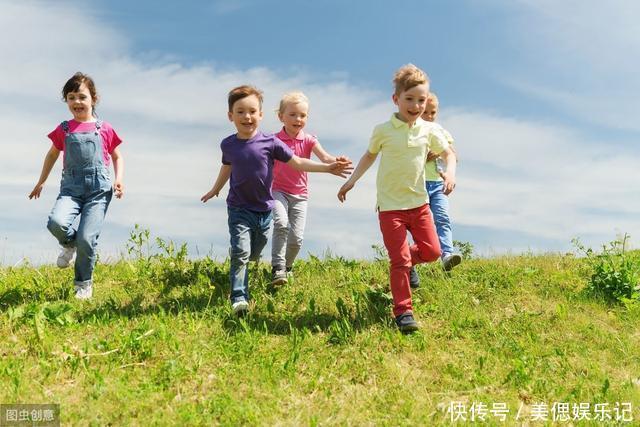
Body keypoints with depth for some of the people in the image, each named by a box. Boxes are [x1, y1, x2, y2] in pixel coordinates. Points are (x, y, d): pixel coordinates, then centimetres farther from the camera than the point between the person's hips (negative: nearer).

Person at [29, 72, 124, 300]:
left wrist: (118, 179, -1)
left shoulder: (104, 129, 6)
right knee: (56, 222, -28)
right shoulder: (63, 130, 11)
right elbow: (52, 155, 26)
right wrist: (41, 182, 29)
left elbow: (117, 157, 16)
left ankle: (84, 283, 13)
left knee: (87, 238, -12)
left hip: (99, 189, -2)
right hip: (71, 188, 2)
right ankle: (69, 244, 10)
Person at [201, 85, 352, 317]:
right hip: (239, 209, -1)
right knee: (241, 253, -15)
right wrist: (215, 189, 33)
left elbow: (297, 162, -6)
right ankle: (239, 298, -10)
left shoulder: (270, 142, -10)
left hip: (264, 210, 1)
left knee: (254, 255, 18)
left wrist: (328, 168, -13)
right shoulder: (228, 145, -3)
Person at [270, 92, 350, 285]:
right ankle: (277, 267, -20)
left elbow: (324, 157, -18)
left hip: (300, 195, 2)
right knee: (281, 223, -27)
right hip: (278, 191, -1)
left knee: (296, 237, -2)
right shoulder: (274, 140, -3)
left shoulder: (308, 140, -2)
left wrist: (336, 161, -39)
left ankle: (287, 267, 25)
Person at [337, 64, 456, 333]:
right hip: (390, 205, -3)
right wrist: (352, 180, 7)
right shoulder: (383, 130, -5)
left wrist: (450, 173, -6)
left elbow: (448, 153, 14)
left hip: (419, 202, 4)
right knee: (399, 260, -6)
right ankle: (403, 311, 3)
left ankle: (408, 262, 39)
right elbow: (370, 154, 12)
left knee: (432, 251, 7)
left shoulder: (428, 130, 1)